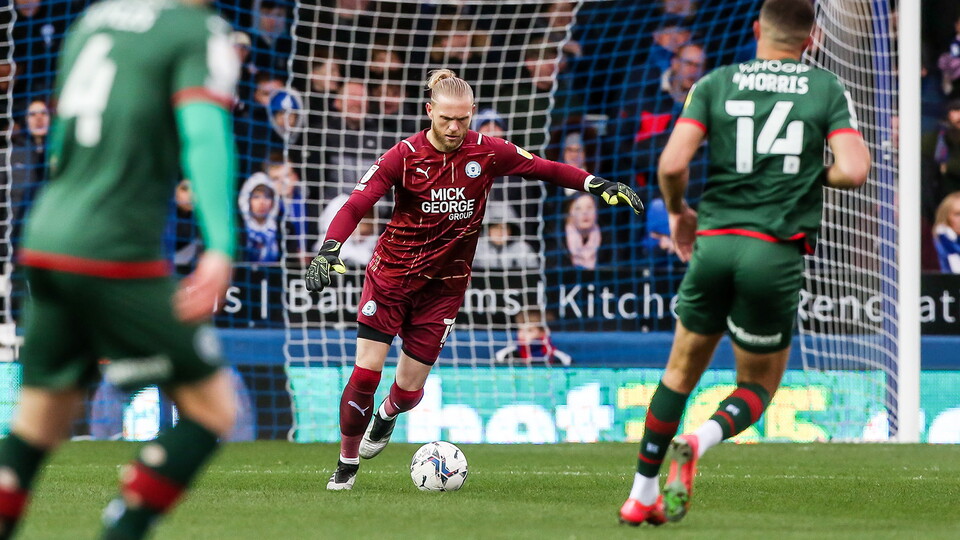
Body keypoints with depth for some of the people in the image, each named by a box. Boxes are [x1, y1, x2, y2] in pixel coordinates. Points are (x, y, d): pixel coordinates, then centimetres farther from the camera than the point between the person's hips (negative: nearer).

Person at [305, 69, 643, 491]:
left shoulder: (487, 152, -7)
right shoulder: (405, 155, -13)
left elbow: (543, 168, 4)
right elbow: (357, 203, -17)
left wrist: (597, 184, -4)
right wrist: (329, 250, -32)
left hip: (444, 285, 2)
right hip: (391, 275, -2)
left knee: (410, 388, 3)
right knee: (365, 375, -9)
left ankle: (386, 416, 41)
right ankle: (347, 464, 11)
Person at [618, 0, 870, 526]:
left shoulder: (716, 83, 5)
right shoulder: (828, 89, 4)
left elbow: (672, 163, -6)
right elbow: (854, 171, -8)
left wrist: (678, 211, 14)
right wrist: (812, 175, 14)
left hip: (715, 242, 2)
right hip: (777, 251, -2)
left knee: (682, 370, 21)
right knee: (758, 387, 15)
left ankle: (642, 493, 20)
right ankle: (699, 441, -16)